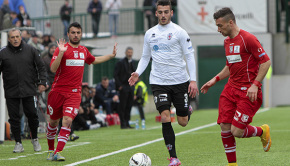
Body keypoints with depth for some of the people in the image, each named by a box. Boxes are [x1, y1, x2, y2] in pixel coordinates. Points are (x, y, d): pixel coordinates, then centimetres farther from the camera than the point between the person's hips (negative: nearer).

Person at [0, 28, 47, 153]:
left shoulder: (30, 50, 4)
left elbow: (41, 67, 10)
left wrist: (42, 82, 1)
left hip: (29, 90, 0)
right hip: (11, 92, 0)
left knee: (32, 115, 2)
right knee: (14, 118, 0)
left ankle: (35, 139, 23)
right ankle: (18, 143, 10)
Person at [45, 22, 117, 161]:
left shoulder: (84, 51, 12)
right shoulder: (62, 49, -7)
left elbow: (93, 60, 34)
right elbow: (53, 68, -18)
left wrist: (112, 55, 34)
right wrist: (61, 53, -30)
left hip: (74, 93, 2)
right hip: (58, 91, -2)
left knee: (68, 120, -17)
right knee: (53, 122, 11)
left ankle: (58, 152, -18)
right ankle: (50, 150, 32)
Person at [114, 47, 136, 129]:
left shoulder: (133, 63, 15)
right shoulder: (120, 63, -4)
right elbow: (115, 75, -7)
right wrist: (119, 85, -13)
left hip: (131, 87, 6)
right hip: (123, 87, -6)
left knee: (129, 106, 7)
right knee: (122, 106, -4)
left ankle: (127, 123, 12)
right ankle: (123, 124, -3)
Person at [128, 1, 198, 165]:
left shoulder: (179, 32, -3)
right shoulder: (150, 33, 8)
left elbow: (189, 56, -3)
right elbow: (145, 57, 17)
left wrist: (193, 80, -11)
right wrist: (138, 73, -1)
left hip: (180, 81, -2)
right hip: (159, 82, 2)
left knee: (183, 122, 4)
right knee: (165, 117, -14)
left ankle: (188, 111, 43)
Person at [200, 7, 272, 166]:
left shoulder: (248, 39, -13)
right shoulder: (227, 42, 13)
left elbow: (266, 61, -13)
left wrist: (255, 84, -20)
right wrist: (215, 80, 14)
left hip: (248, 92, -8)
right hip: (231, 88, 8)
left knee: (237, 131, -12)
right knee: (224, 127, -3)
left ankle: (262, 131, 18)